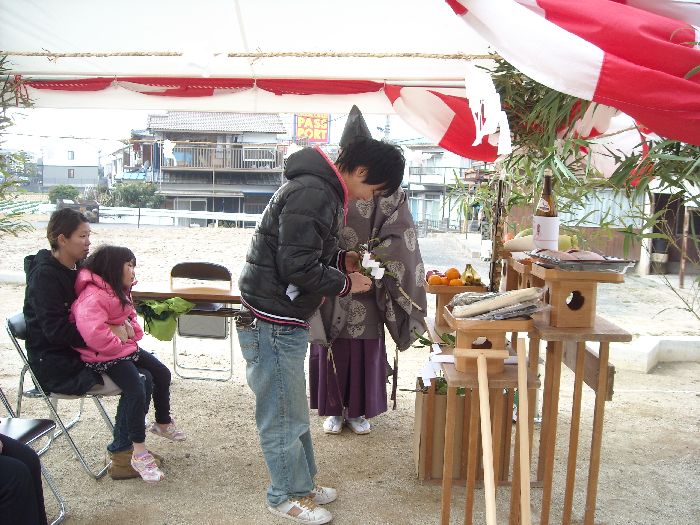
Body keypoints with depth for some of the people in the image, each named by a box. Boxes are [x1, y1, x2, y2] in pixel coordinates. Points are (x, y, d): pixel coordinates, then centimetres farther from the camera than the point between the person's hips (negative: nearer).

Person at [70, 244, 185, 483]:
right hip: (104, 357, -11)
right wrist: (120, 345, -21)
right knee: (136, 392, -25)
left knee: (162, 373, 13)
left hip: (126, 347, 11)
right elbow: (94, 334, -36)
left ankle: (163, 423, 36)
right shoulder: (93, 296, -25)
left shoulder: (119, 291, 10)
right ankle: (139, 454, -15)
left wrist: (132, 329, 1)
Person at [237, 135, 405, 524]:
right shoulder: (311, 194, -21)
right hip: (273, 323, -10)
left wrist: (343, 260, 7)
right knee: (283, 416, 4)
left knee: (294, 409, 20)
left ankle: (303, 484, 34)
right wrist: (346, 284, -10)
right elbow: (298, 268, -24)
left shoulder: (323, 190, 12)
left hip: (286, 321, 11)